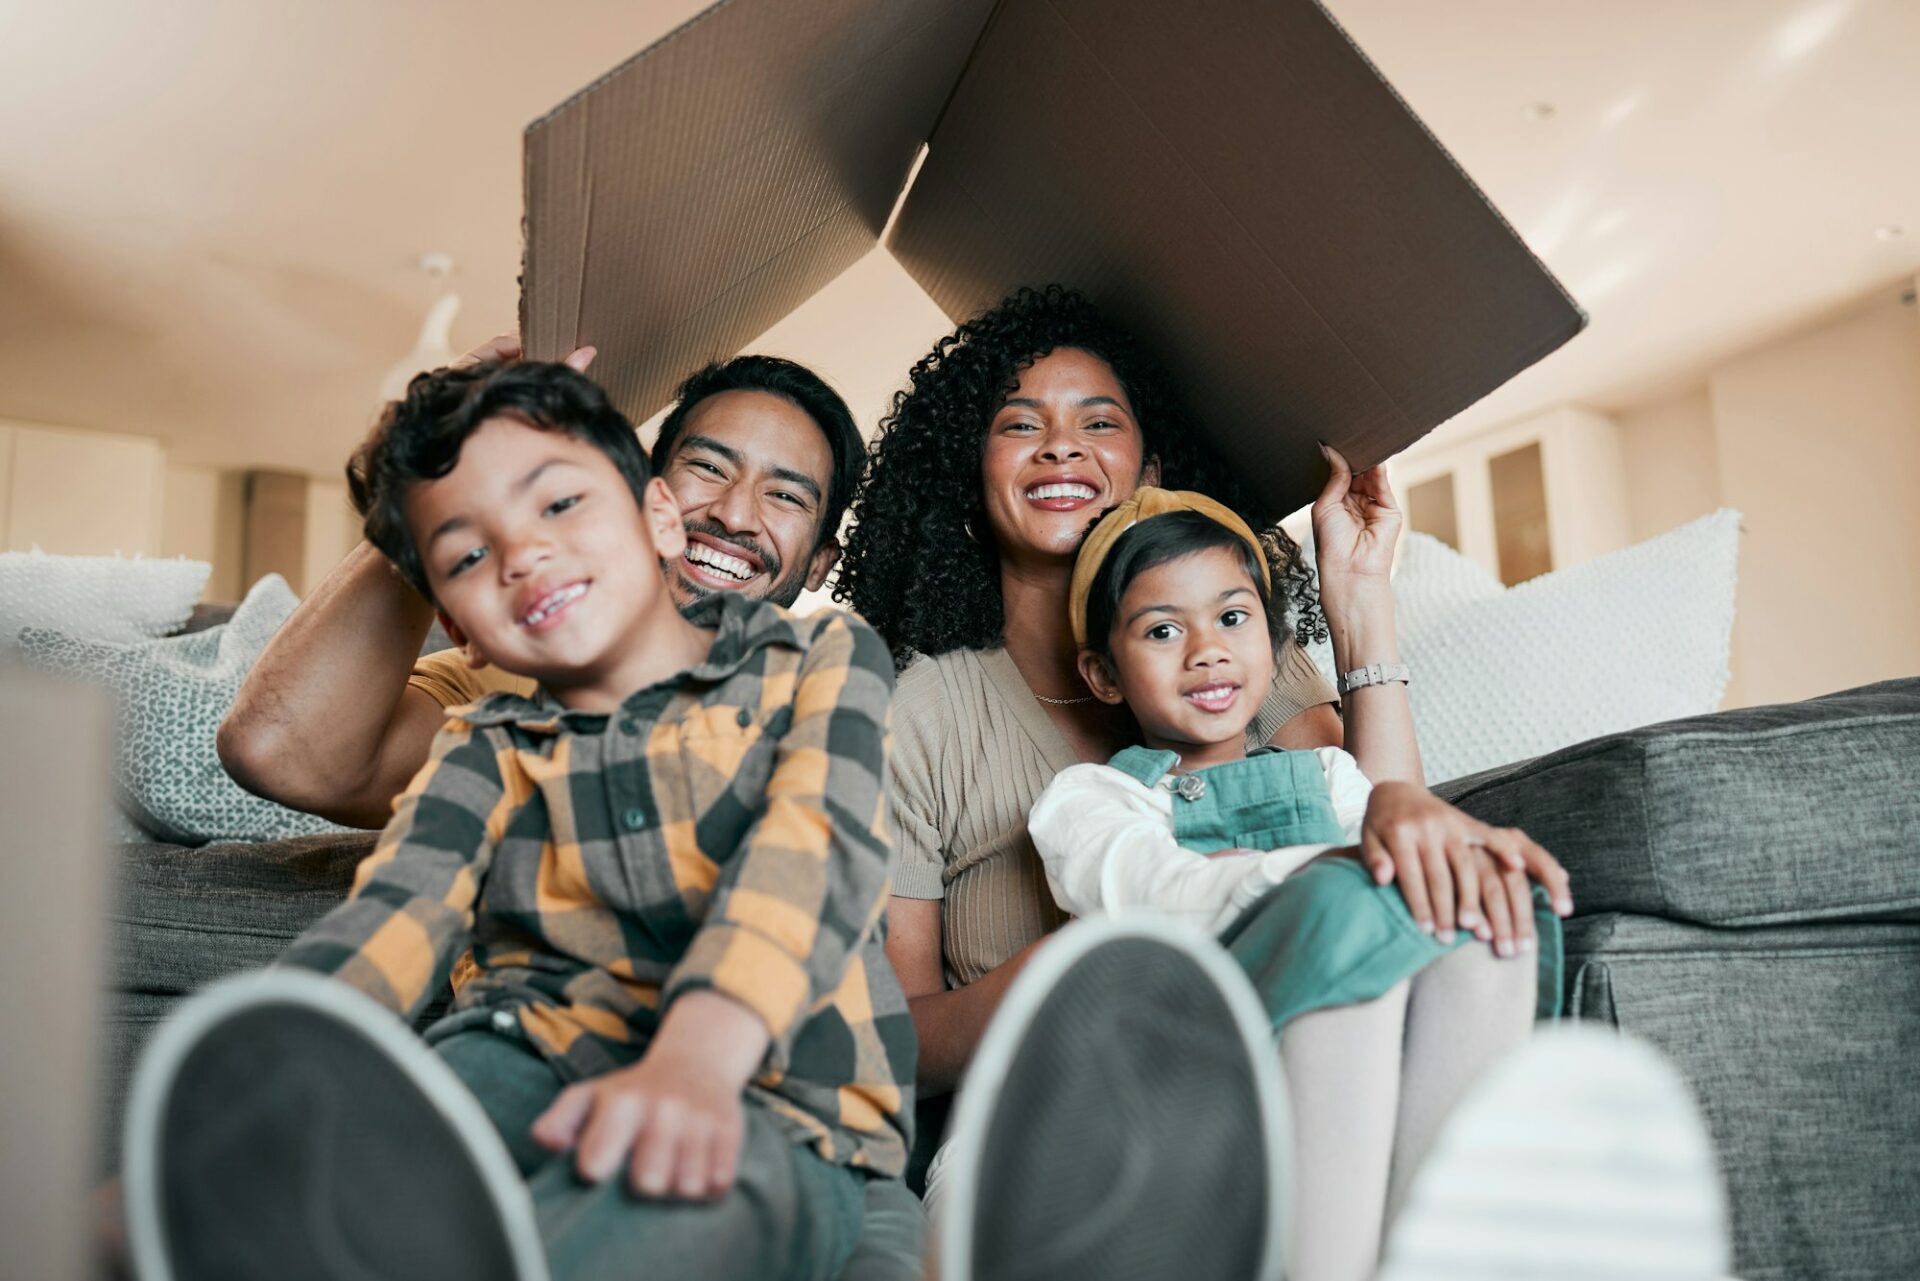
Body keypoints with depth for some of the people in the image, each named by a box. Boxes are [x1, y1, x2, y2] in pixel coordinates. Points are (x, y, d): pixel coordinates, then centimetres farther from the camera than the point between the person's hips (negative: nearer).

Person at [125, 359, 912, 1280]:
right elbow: (397, 912, -1)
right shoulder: (489, 749, 19)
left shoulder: (823, 659, 11)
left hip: (777, 1104, -2)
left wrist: (693, 1058, -29)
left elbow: (813, 847, -9)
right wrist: (250, 1092, -23)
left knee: (666, 1195, -39)